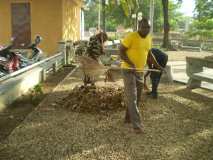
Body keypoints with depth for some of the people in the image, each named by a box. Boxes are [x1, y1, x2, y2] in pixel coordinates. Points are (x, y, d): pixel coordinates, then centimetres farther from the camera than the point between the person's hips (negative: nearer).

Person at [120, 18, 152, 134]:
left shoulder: (149, 38, 7)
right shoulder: (131, 37, -15)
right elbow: (121, 51, -13)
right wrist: (130, 63, -25)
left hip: (140, 71, 8)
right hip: (128, 70, -7)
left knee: (137, 97, 14)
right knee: (131, 97, -10)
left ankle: (128, 118, 30)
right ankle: (137, 124, -10)